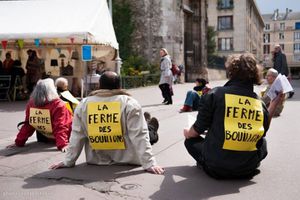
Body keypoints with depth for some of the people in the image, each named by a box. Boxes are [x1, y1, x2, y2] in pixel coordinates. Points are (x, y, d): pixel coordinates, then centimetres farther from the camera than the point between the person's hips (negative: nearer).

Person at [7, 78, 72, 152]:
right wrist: (62, 145, -35)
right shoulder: (58, 105, -26)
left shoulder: (31, 104, -11)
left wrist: (19, 142, 0)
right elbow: (60, 127, -32)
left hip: (45, 138, 6)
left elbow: (27, 125, -7)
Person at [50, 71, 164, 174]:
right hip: (127, 160, -3)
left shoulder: (83, 104, -2)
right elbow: (139, 136, -15)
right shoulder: (130, 103, -12)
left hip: (96, 161, 4)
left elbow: (76, 136, 1)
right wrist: (149, 164, -13)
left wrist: (68, 161, 9)